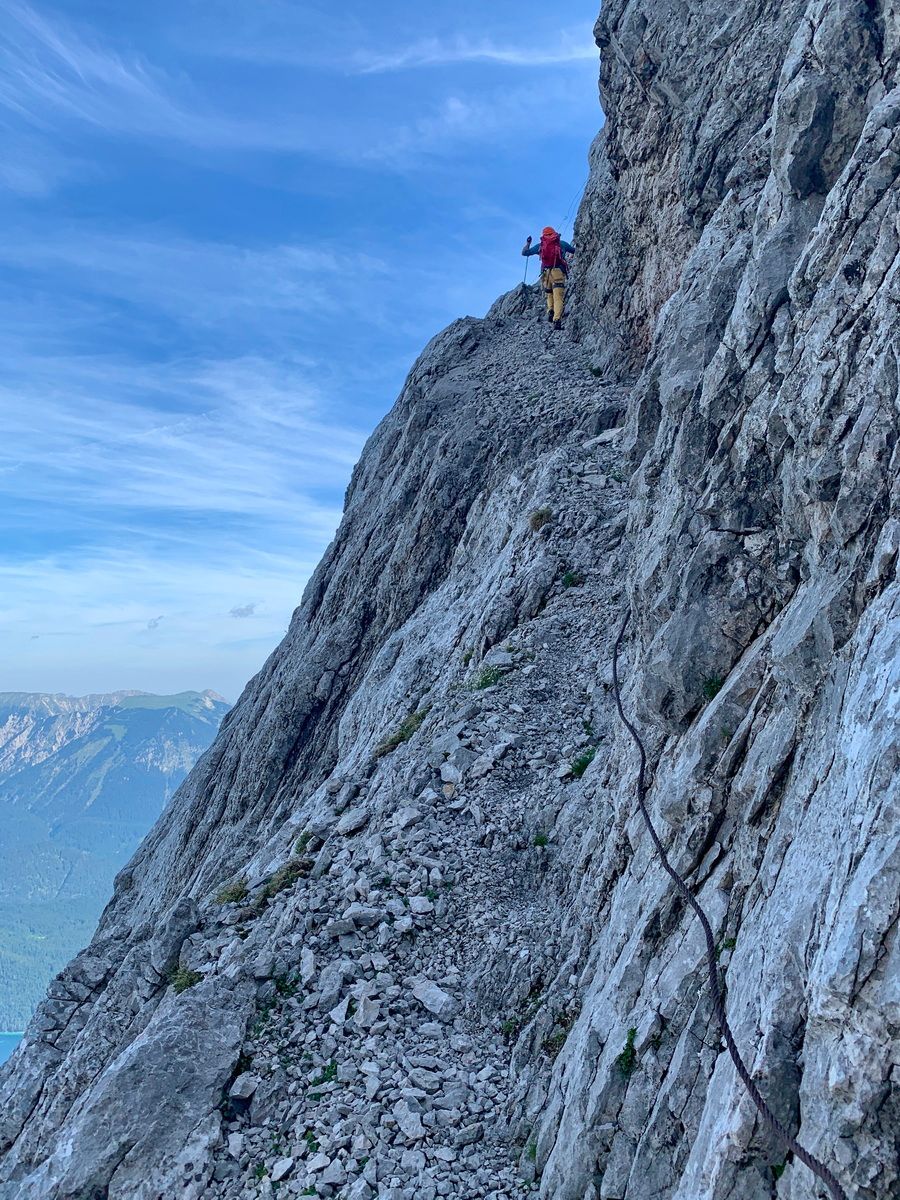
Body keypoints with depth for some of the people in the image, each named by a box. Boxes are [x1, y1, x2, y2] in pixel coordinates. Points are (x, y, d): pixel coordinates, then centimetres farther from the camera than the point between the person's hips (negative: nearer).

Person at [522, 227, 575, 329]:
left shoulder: (540, 245, 15)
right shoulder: (562, 243, 14)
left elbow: (524, 252, 20)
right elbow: (575, 251, 25)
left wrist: (528, 243, 37)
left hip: (546, 274, 2)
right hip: (559, 272, -2)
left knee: (549, 295, 24)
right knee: (558, 298, -7)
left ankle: (550, 311, 1)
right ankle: (557, 320, -24)